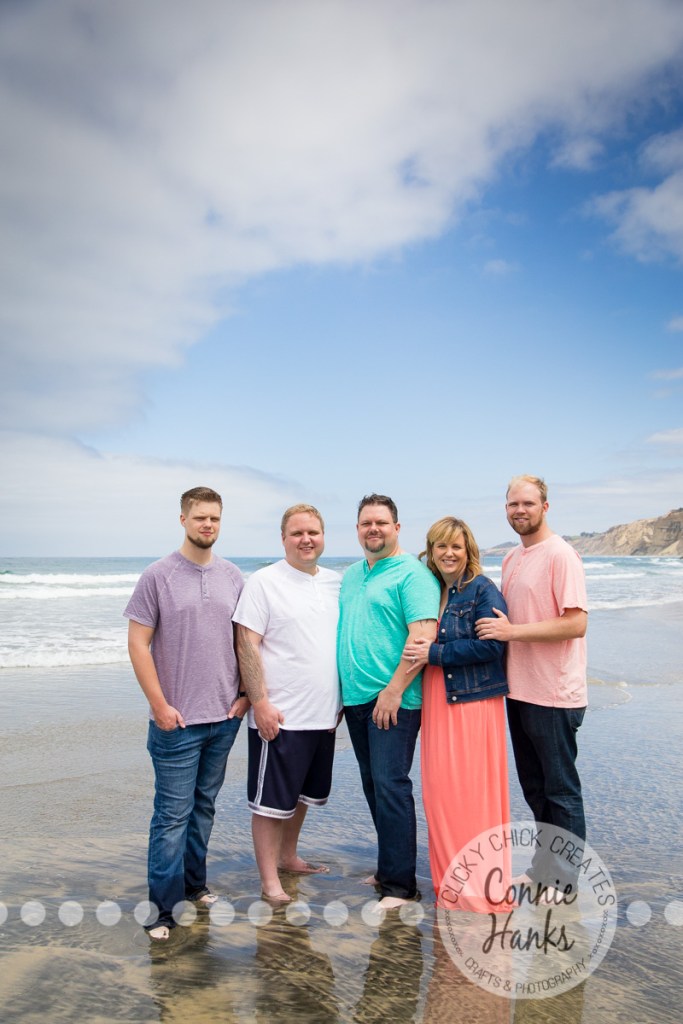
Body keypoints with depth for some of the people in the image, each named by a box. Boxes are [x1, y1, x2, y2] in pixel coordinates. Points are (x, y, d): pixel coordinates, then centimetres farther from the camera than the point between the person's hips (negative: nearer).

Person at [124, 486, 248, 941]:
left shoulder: (232, 576, 5)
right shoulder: (158, 576, -7)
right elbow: (138, 643, -8)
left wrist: (245, 694, 4)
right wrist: (160, 705, -11)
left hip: (224, 717, 4)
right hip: (177, 721, -4)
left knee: (205, 806, 17)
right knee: (173, 813, 2)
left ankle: (194, 883, 33)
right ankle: (164, 907, 15)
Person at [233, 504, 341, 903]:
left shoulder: (337, 583, 8)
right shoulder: (264, 582, -10)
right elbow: (246, 645, -13)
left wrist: (340, 700, 13)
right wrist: (260, 703, -18)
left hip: (323, 714, 7)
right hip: (279, 716, -6)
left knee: (303, 794, 21)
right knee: (271, 799, 4)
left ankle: (288, 855, 40)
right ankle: (270, 880, 18)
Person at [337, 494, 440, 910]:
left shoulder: (412, 573, -9)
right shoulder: (351, 575, 16)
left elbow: (424, 636, -18)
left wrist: (394, 690, -20)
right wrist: (340, 690, 17)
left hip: (393, 701, -8)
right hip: (355, 699, 8)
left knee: (390, 786, -5)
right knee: (373, 786, 15)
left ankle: (400, 884, 7)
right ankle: (389, 866, 29)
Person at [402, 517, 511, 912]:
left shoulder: (483, 590, -8)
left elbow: (489, 645, -18)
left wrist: (433, 653, -17)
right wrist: (416, 650, -2)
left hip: (473, 701, -6)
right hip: (437, 702, 6)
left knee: (474, 790, -1)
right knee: (440, 788, 9)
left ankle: (481, 884, 15)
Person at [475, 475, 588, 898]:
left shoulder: (560, 555, -14)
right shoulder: (512, 558, 11)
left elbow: (576, 624, -22)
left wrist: (512, 631, -24)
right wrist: (498, 626, 2)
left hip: (553, 695, -8)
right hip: (519, 690, 8)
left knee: (560, 790, 6)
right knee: (534, 787, 20)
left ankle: (566, 879, 22)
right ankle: (544, 867, 36)